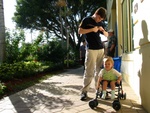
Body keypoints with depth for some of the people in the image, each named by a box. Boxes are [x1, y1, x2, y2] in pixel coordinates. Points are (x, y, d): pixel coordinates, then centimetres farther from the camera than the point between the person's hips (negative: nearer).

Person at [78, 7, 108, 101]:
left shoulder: (99, 23, 19)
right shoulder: (87, 20, 4)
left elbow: (107, 35, 21)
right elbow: (80, 31, -4)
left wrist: (103, 30, 0)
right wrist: (92, 29, -12)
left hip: (101, 49, 6)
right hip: (91, 49, -5)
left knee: (99, 70, 6)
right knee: (89, 71, -8)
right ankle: (84, 91, -1)